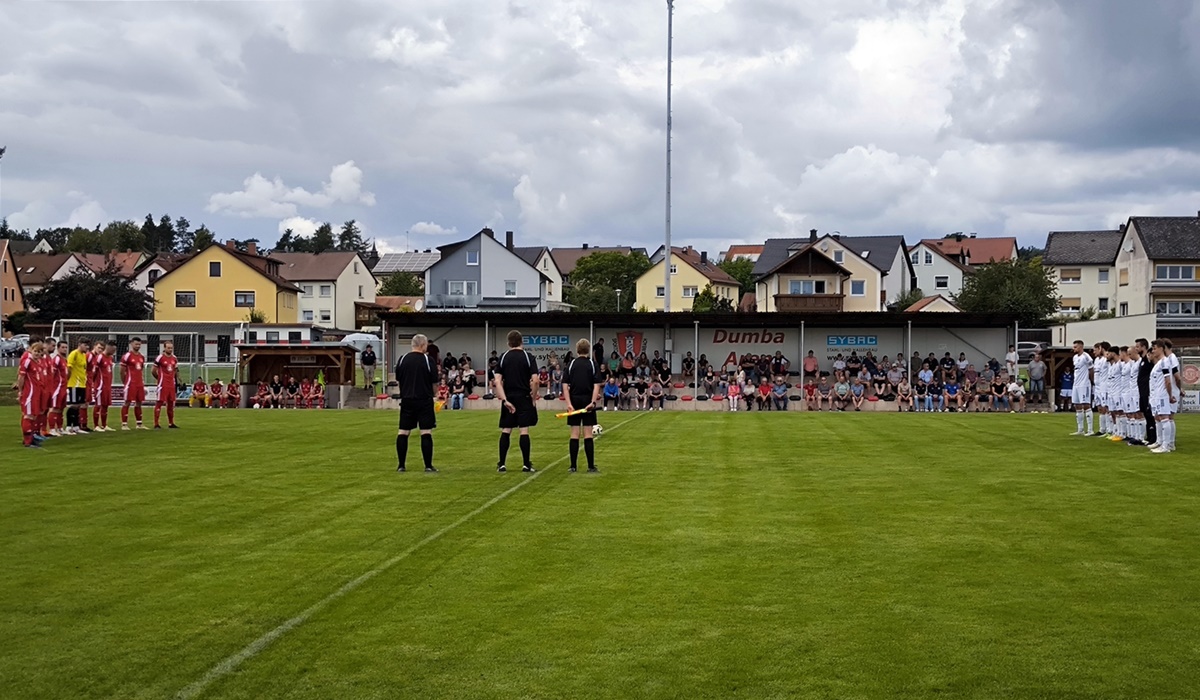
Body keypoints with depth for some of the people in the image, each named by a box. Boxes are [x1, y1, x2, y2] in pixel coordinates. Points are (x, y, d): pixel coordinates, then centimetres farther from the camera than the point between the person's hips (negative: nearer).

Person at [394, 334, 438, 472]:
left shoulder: (402, 359, 3)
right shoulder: (427, 360, -7)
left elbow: (398, 381, 10)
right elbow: (435, 382, -3)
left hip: (407, 401, 3)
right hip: (424, 401, -3)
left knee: (403, 432, 9)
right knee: (426, 433, -1)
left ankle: (400, 465, 10)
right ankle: (428, 466, -1)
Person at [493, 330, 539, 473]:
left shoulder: (503, 358, 4)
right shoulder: (529, 357, -3)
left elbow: (498, 381, -4)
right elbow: (535, 380, -11)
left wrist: (505, 400, -7)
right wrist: (533, 397, 0)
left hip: (508, 399, 2)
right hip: (524, 398, -2)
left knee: (505, 431, 8)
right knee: (524, 431, 0)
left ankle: (502, 464, 7)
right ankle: (526, 464, 0)